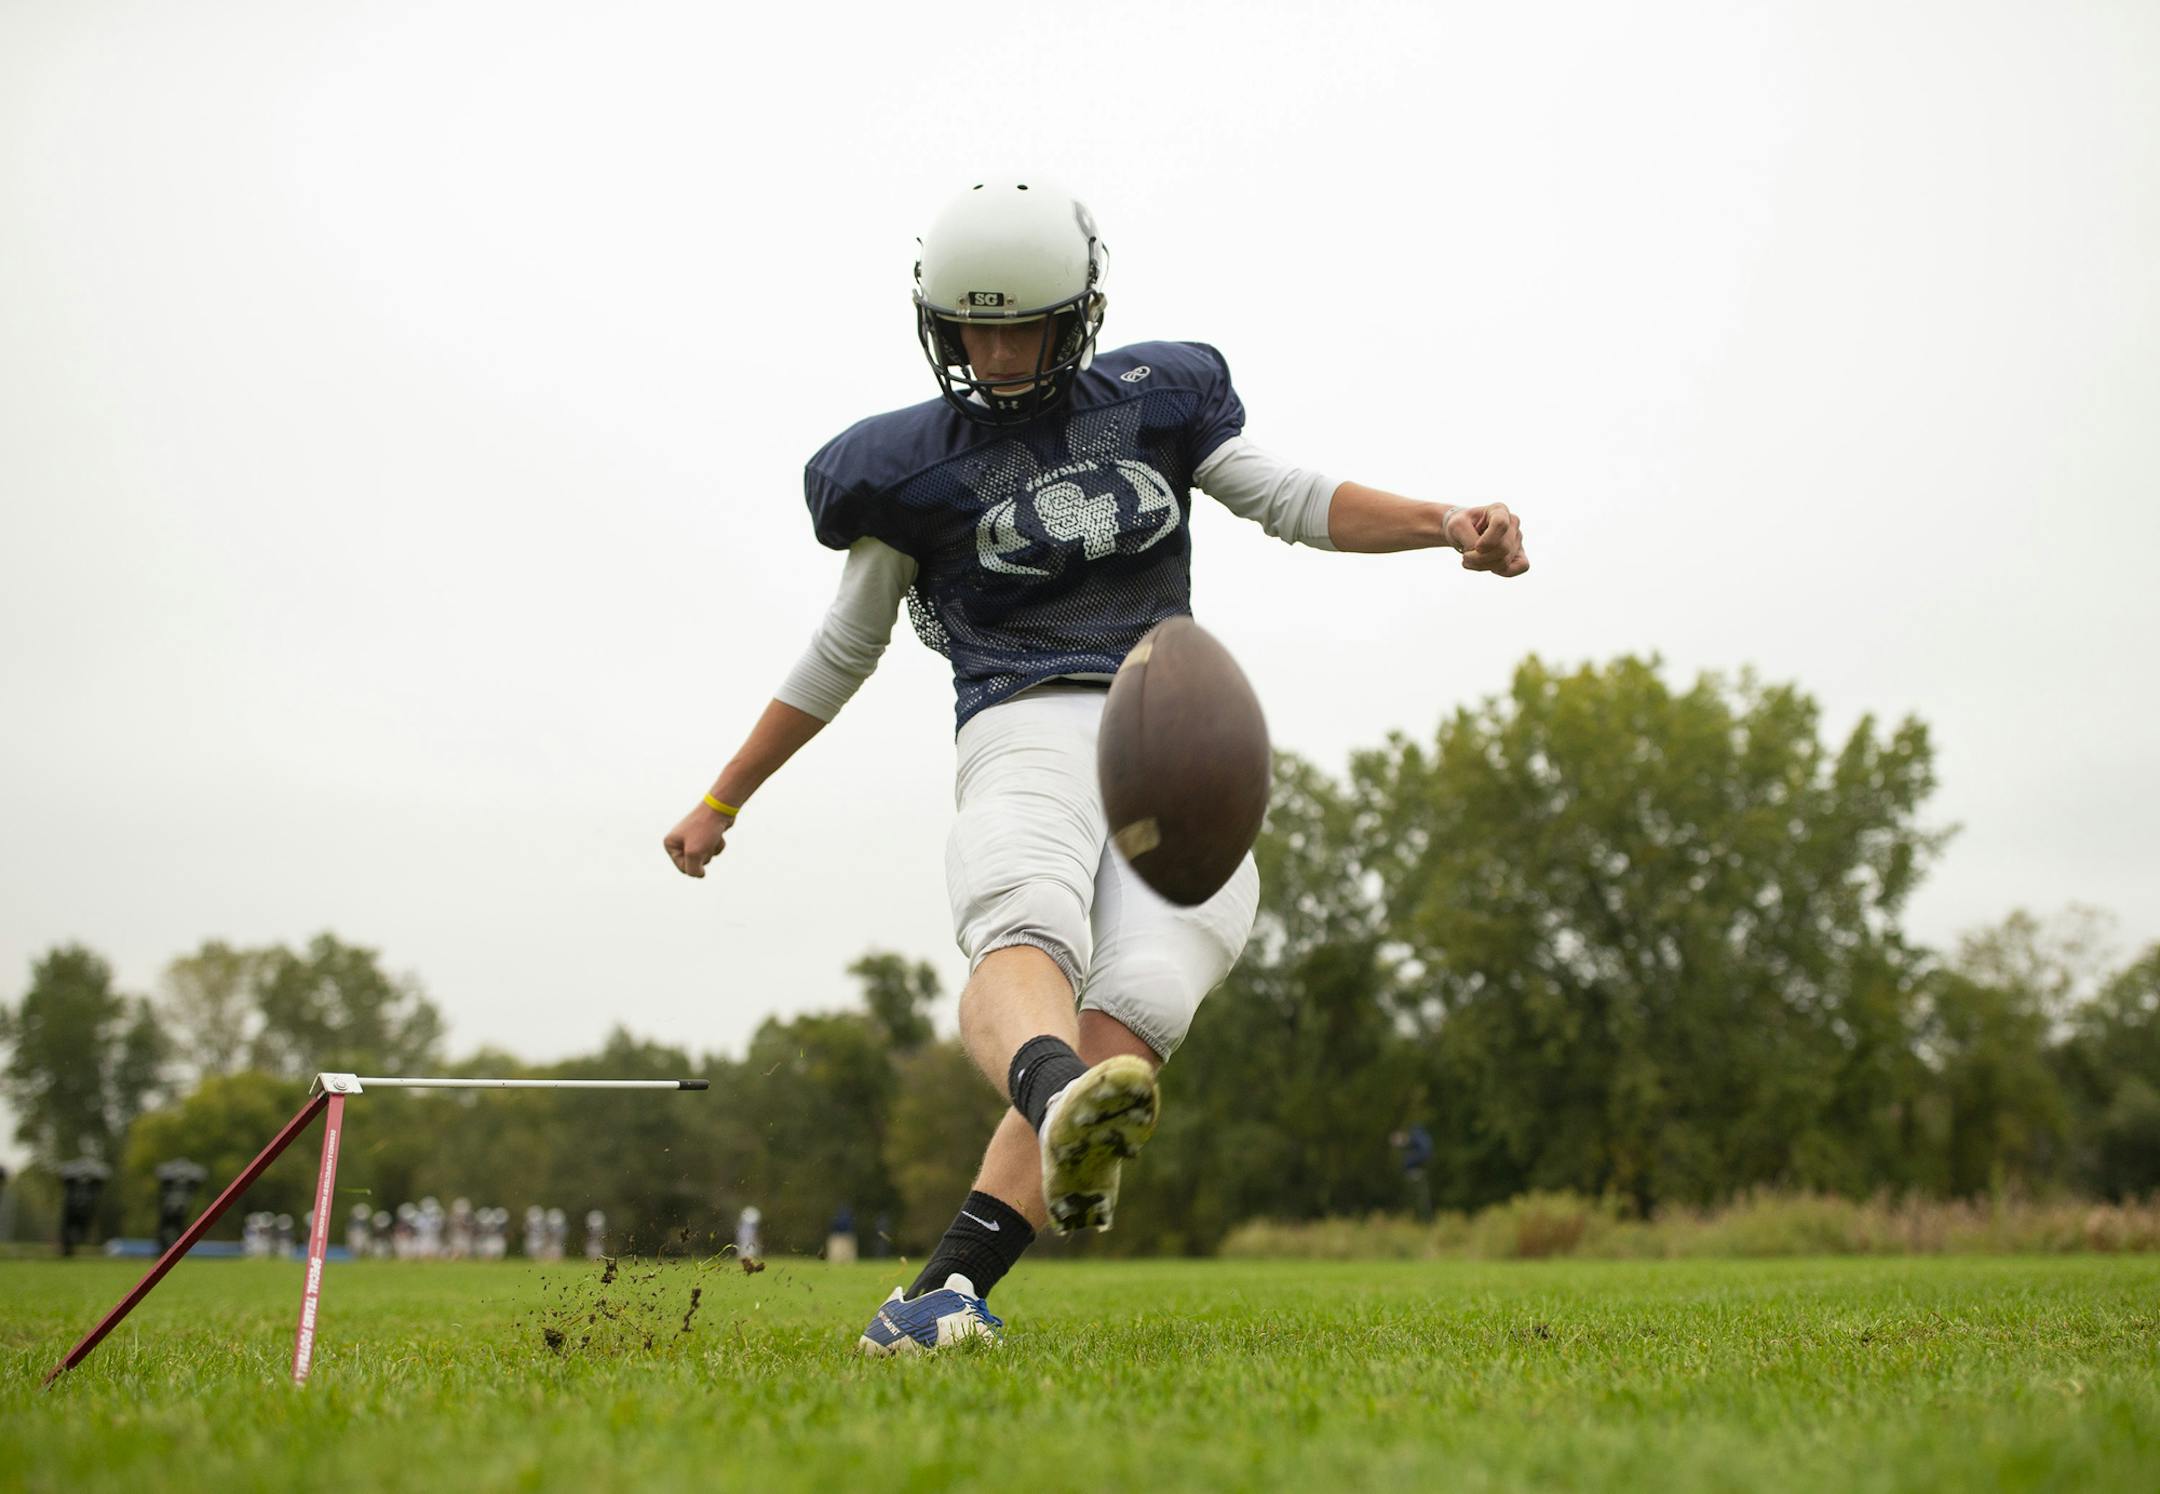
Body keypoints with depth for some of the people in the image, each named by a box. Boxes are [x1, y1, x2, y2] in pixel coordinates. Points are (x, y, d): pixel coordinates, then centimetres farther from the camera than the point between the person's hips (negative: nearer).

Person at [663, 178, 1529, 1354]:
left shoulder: (1154, 399, 18)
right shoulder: (912, 464, 12)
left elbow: (1293, 503, 21)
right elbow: (843, 651, 22)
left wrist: (1447, 525, 3)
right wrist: (724, 800, 26)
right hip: (1028, 726, -2)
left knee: (1134, 1008, -23)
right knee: (1023, 938, -37)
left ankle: (949, 1286, -29)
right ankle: (1061, 1103, -70)